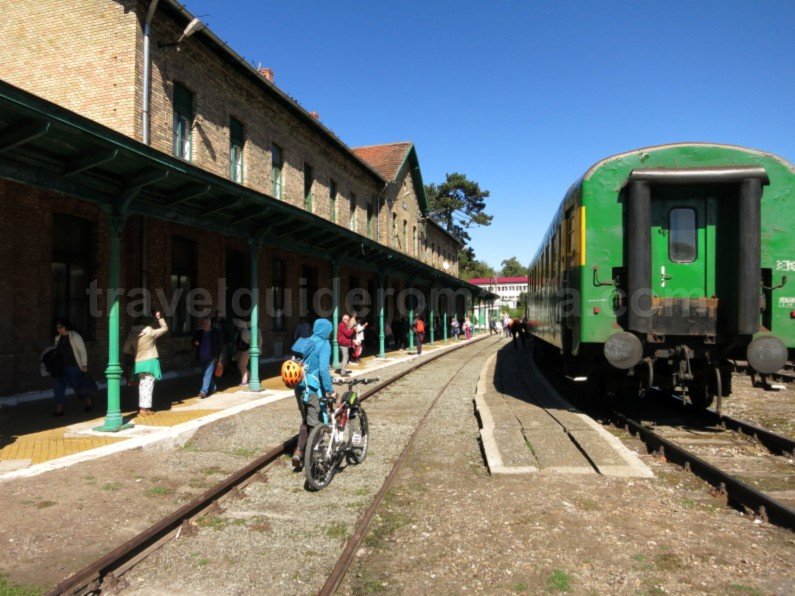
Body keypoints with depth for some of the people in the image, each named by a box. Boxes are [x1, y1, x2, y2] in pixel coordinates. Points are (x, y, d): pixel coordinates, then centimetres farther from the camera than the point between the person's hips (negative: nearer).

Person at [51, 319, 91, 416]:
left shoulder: (75, 337, -11)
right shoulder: (58, 338, 7)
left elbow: (82, 351, -10)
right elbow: (56, 351, 19)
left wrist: (84, 365, -14)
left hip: (74, 367, -6)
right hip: (61, 367, 6)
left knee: (78, 387, 5)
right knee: (59, 387, 2)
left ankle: (88, 402, 26)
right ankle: (59, 409, 8)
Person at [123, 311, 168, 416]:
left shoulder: (132, 334, 3)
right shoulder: (150, 333, -12)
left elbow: (126, 349, 9)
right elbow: (165, 328, 0)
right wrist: (159, 318, 7)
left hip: (138, 363, 5)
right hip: (150, 362, -5)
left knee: (142, 386, 14)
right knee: (148, 386, -1)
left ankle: (141, 408, 17)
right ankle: (145, 409, 0)